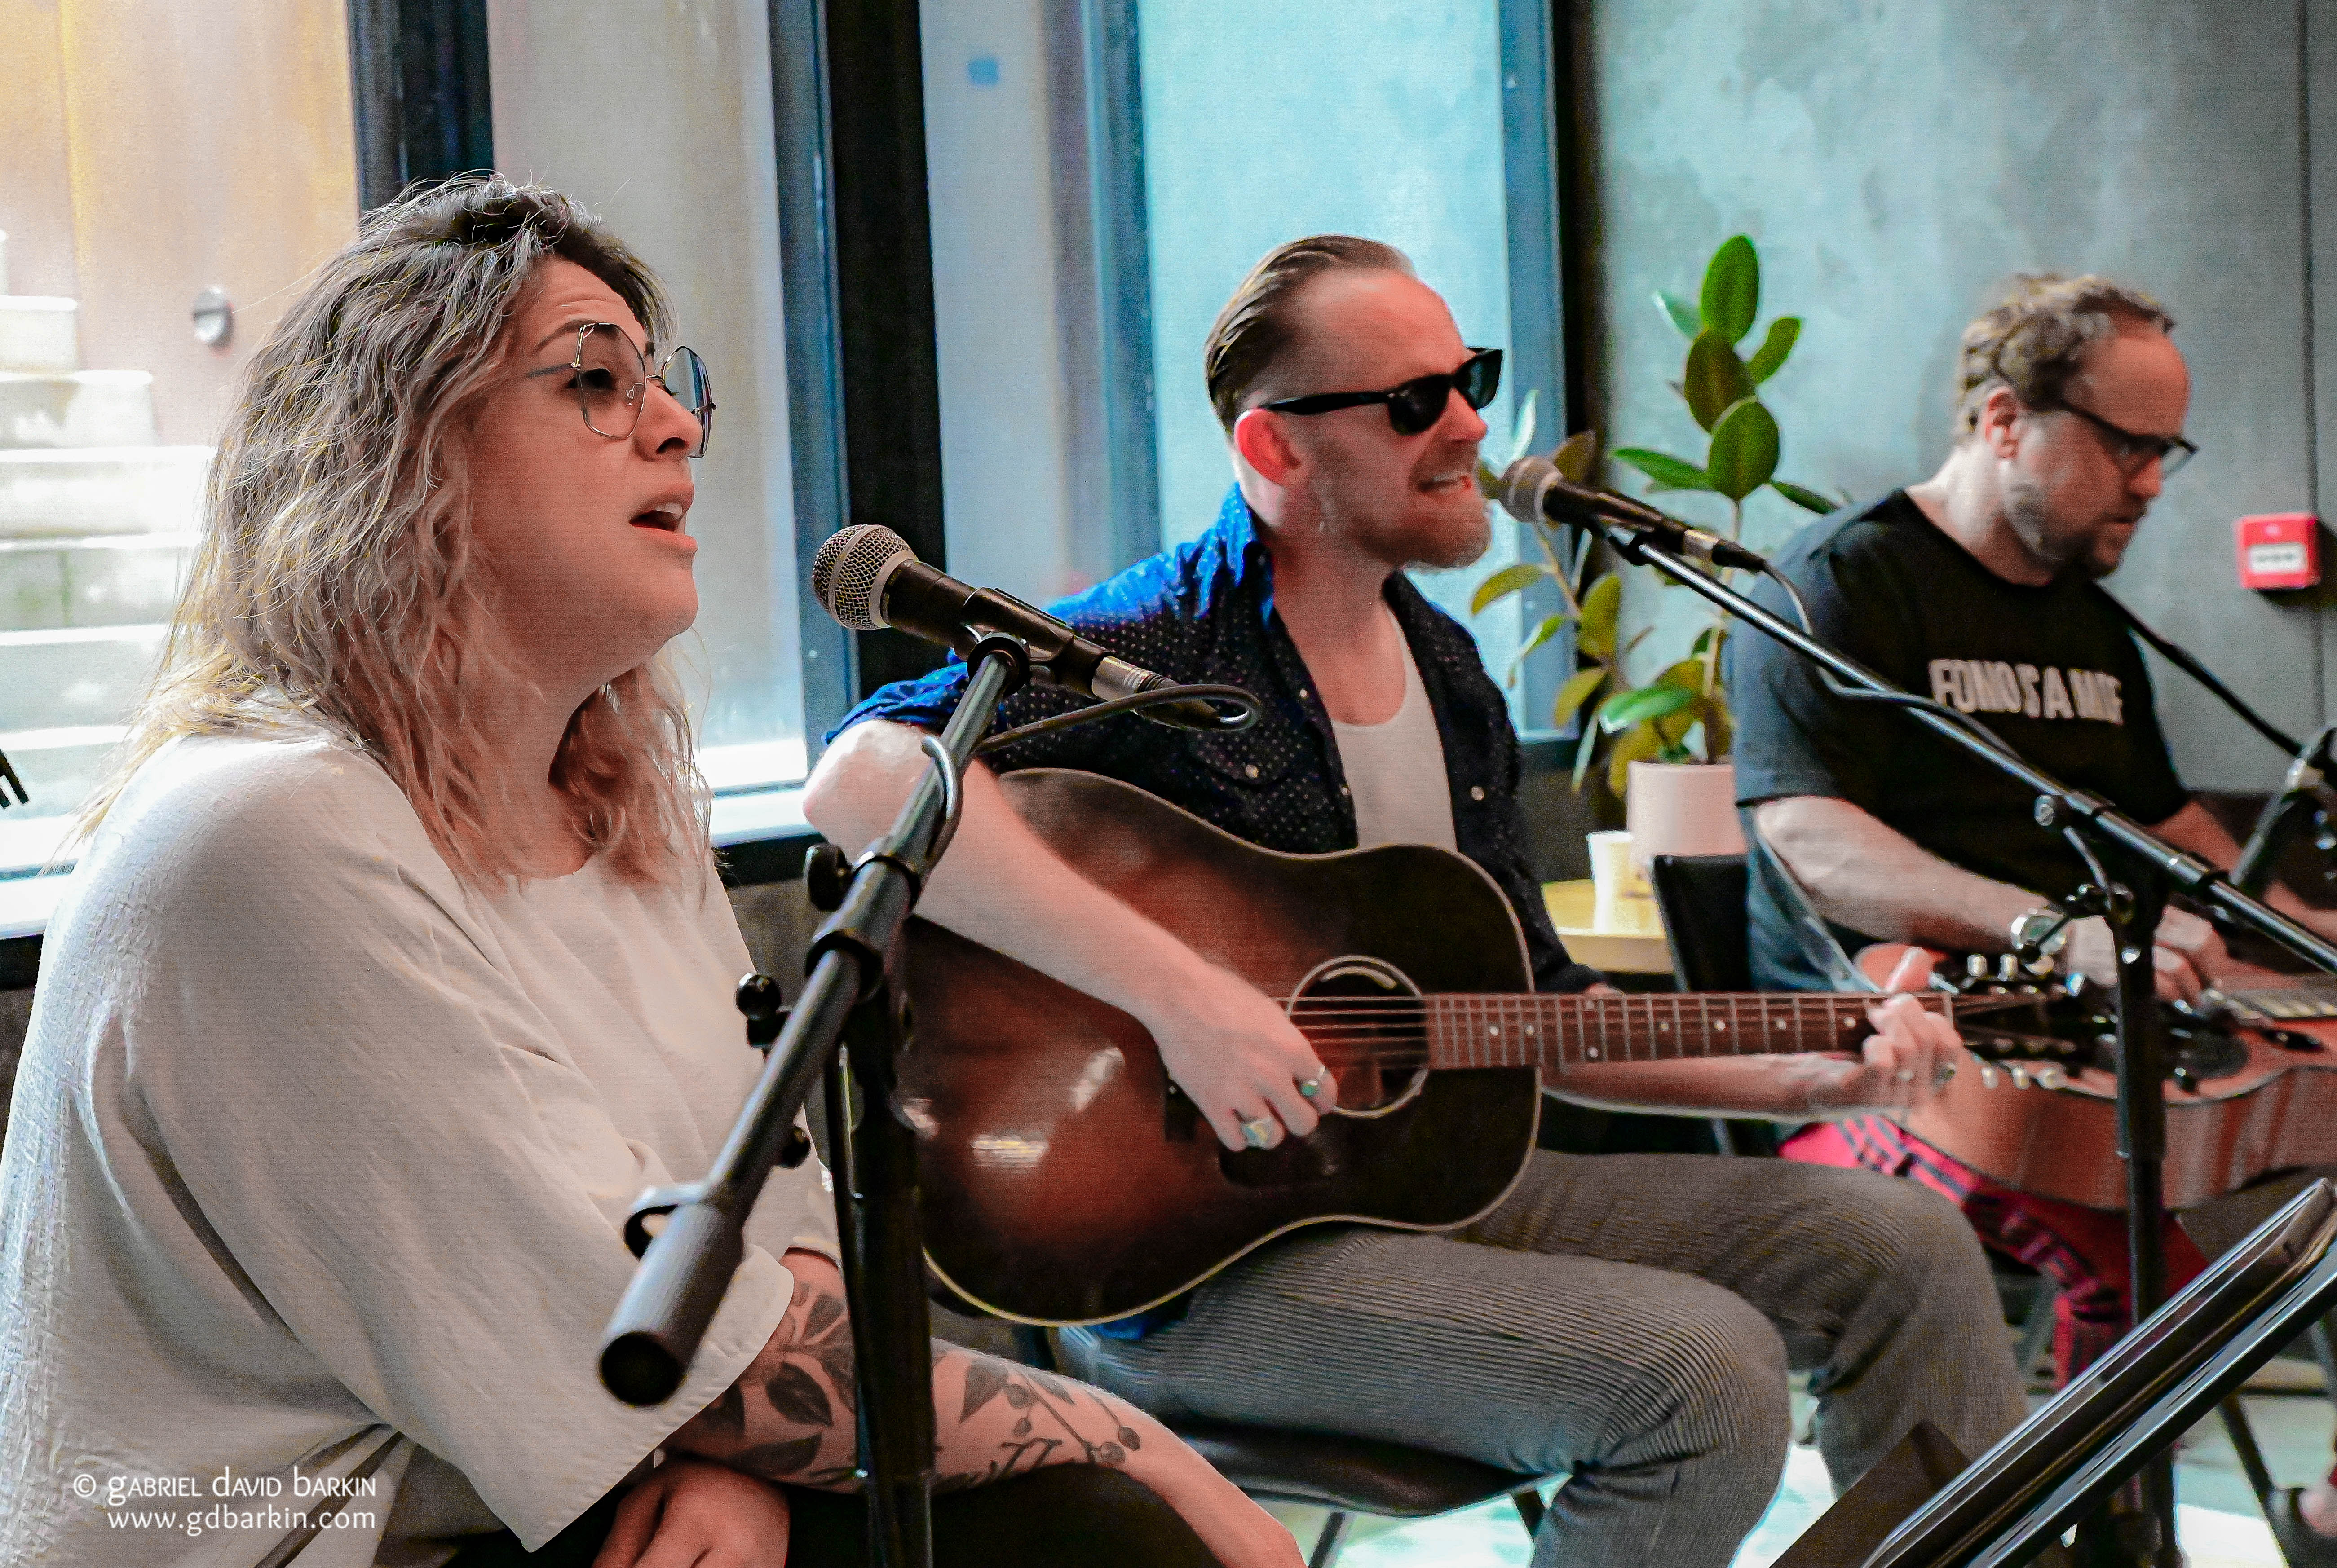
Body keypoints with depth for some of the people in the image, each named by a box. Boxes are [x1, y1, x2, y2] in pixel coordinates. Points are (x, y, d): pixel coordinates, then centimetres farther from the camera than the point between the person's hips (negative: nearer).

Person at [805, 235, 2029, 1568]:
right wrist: (1176, 992, -34)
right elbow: (864, 781, -31)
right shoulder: (1162, 643, -13)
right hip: (1192, 1254, -8)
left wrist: (1812, 1079, 7)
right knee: (1702, 1377, -25)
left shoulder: (1449, 676, 13)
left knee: (1904, 1249, 3)